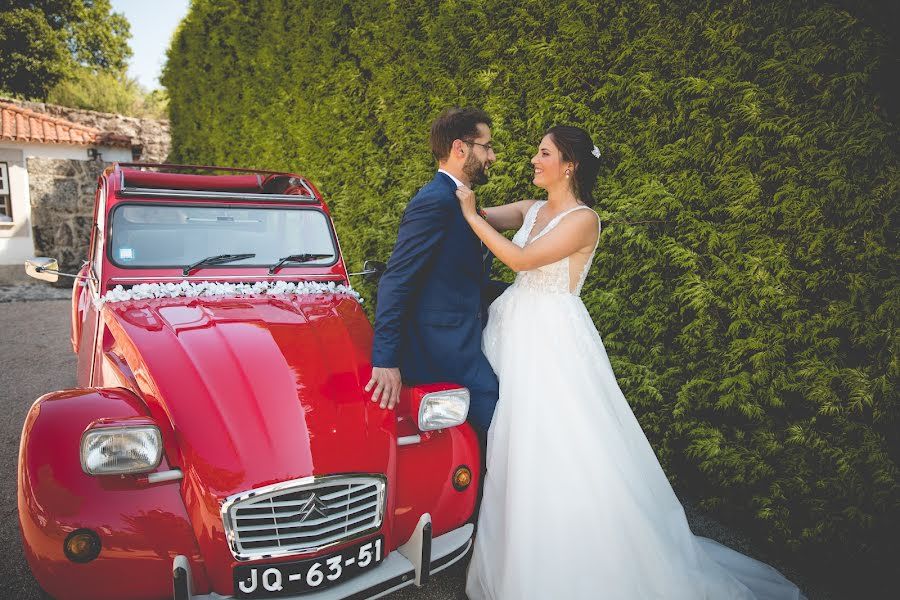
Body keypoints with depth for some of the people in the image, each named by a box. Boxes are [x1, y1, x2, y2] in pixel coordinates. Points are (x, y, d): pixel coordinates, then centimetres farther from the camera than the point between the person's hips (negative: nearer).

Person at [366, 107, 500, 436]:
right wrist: (385, 360, -22)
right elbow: (395, 283, -19)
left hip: (461, 346, 10)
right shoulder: (434, 202, -15)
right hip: (446, 356, -10)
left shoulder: (458, 202, 16)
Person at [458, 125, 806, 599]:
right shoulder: (530, 209, 11)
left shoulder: (582, 219, -13)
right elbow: (486, 218, 4)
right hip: (516, 332, 7)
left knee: (562, 449, -2)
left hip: (554, 342, -7)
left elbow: (521, 259, -21)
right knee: (516, 446, 13)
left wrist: (470, 215, -16)